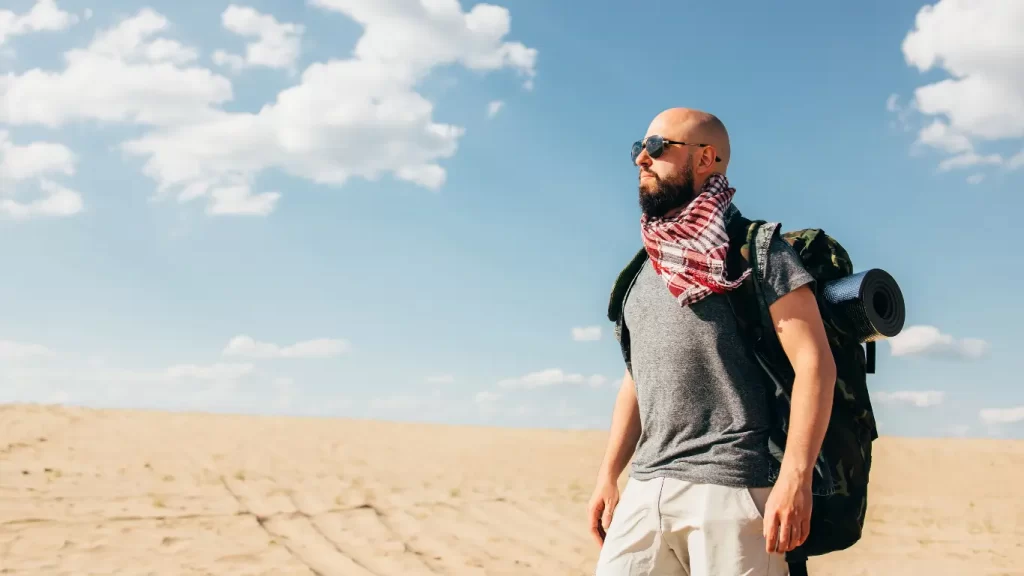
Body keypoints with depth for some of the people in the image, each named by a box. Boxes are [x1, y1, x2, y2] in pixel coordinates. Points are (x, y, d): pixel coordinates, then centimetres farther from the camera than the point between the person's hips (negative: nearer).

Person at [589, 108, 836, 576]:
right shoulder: (646, 270, 18)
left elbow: (815, 363, -10)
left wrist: (795, 478, -20)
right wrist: (608, 476, 14)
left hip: (733, 489, -6)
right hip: (646, 489, 6)